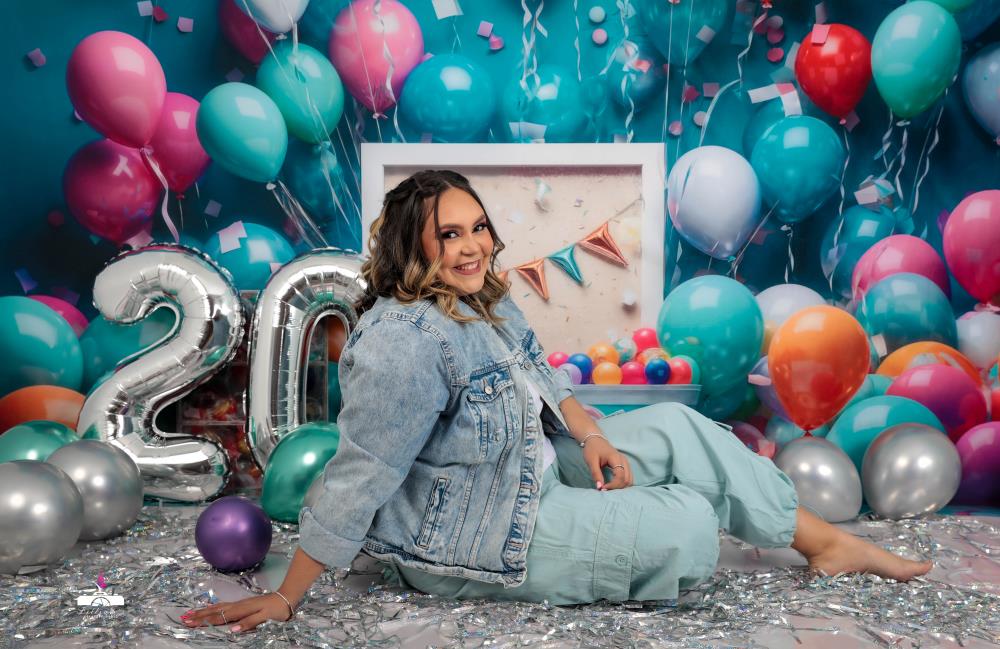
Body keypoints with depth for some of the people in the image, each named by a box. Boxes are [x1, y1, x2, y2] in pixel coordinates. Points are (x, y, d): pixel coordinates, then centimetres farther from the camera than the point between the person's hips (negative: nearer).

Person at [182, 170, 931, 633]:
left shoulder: (486, 301, 1)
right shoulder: (405, 345, -29)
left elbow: (546, 382, 14)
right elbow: (358, 480, -28)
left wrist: (591, 435, -2)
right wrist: (285, 599, -24)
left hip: (532, 468, 9)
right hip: (472, 536, -9)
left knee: (678, 426, 5)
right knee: (690, 528, -13)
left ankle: (823, 539, 15)